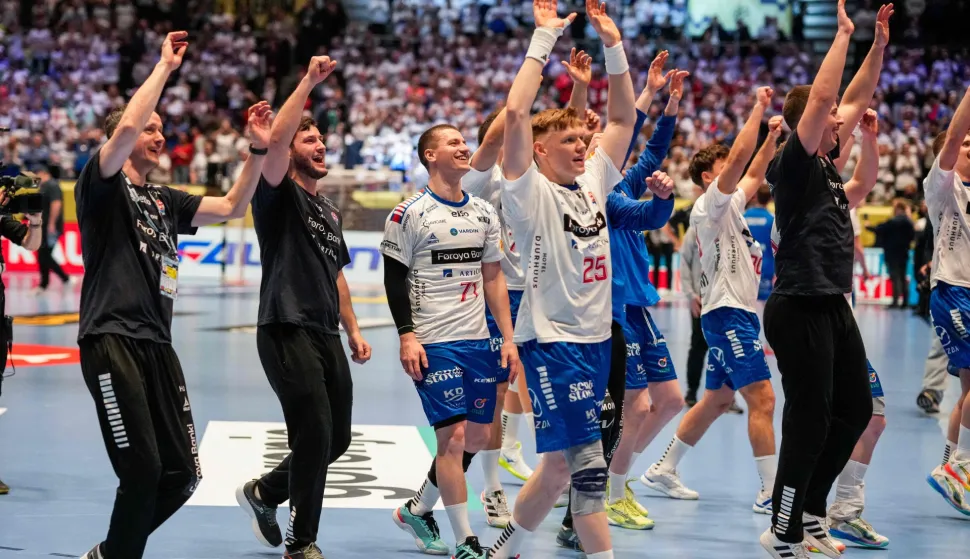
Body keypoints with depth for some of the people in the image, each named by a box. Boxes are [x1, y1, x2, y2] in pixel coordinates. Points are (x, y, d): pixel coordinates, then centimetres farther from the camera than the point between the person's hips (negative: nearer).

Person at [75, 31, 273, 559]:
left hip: (157, 345, 8)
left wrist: (258, 149, 12)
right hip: (112, 340, -8)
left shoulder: (165, 200, 21)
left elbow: (230, 207, 23)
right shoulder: (102, 185, -1)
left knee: (182, 475, 5)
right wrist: (164, 67, -10)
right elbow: (125, 127, -18)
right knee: (143, 470, -13)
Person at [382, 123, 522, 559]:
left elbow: (493, 278, 14)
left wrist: (508, 338, 9)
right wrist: (407, 336, -15)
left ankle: (417, 510, 29)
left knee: (478, 438, 9)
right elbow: (394, 279, -6)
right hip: (433, 342, -6)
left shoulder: (484, 212, 11)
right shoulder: (409, 214, -6)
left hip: (478, 342, 6)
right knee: (454, 434, -10)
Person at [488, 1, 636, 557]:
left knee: (561, 464, 12)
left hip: (596, 338, 7)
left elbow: (624, 117, 14)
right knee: (587, 462, -12)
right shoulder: (531, 191, -6)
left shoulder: (594, 181, 12)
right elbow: (516, 113, -18)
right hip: (552, 340, -7)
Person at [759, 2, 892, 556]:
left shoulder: (827, 164, 12)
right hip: (800, 309, -9)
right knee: (810, 421, -5)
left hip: (834, 307, 9)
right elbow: (820, 98, -22)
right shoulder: (794, 164, -11)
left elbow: (856, 99, 19)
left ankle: (810, 510, 26)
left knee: (857, 410, 14)